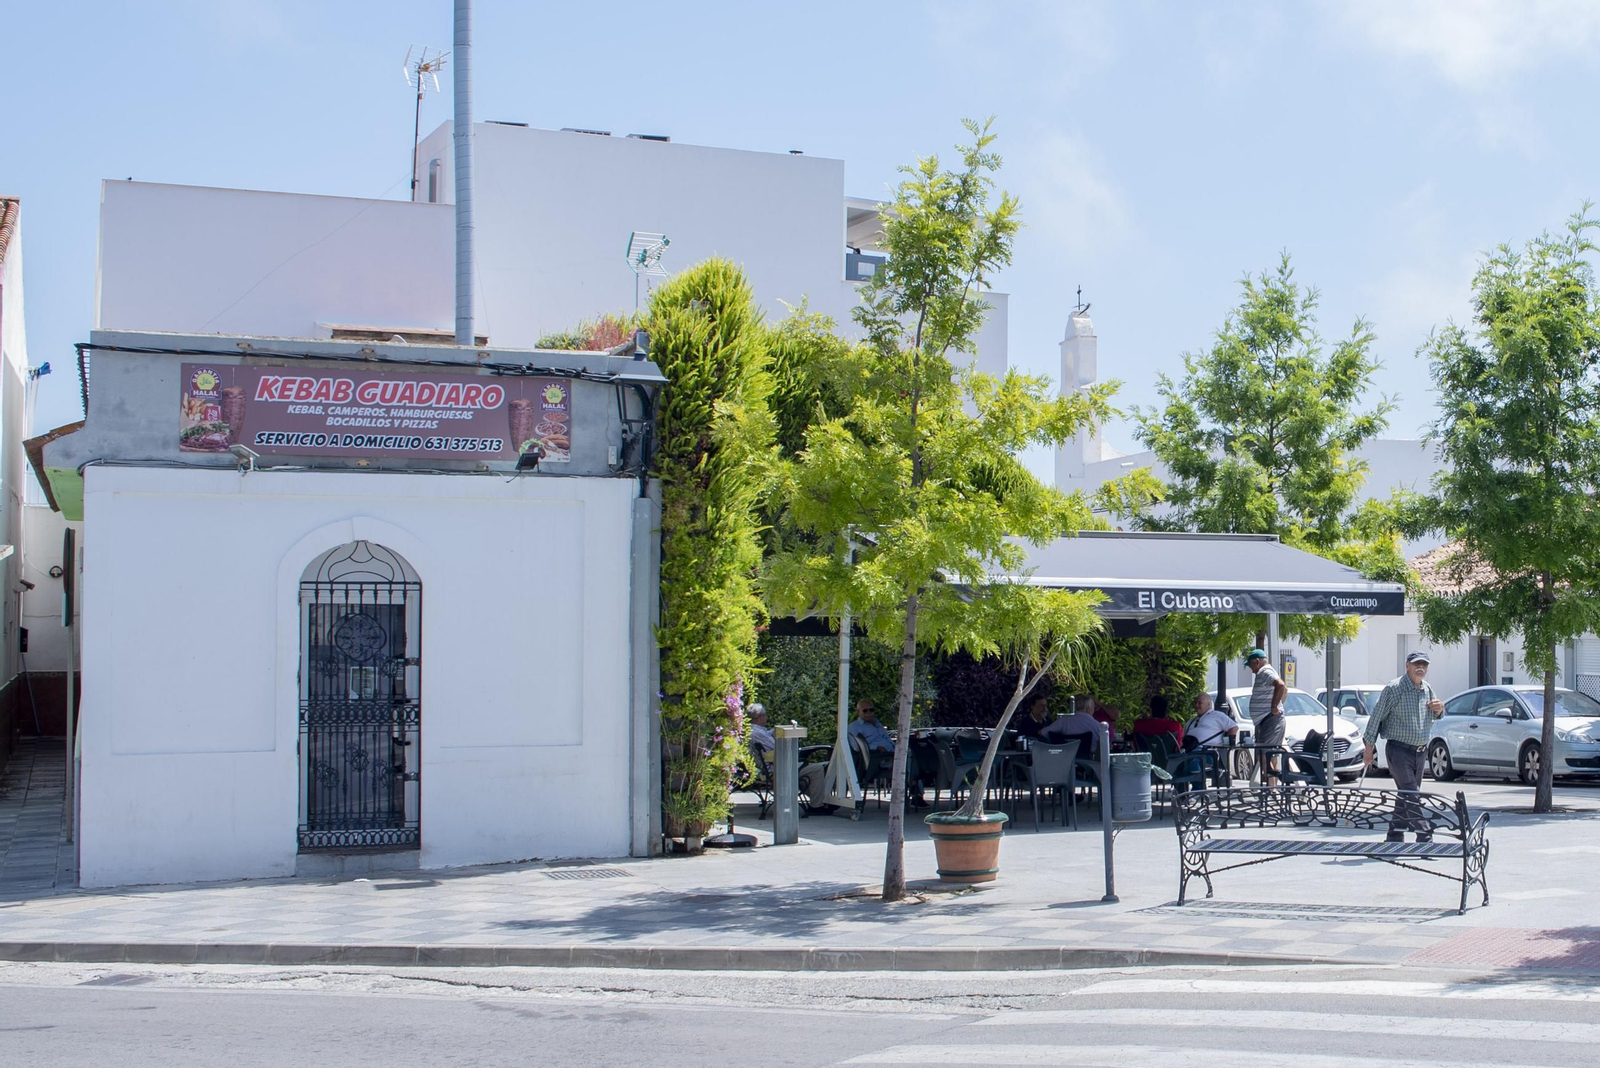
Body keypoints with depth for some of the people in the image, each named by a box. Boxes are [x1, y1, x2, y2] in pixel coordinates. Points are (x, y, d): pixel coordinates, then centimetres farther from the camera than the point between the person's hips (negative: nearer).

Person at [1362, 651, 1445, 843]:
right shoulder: (1394, 688, -10)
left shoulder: (1427, 690, 10)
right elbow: (1376, 717, -8)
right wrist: (1369, 748, -10)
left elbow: (1433, 718, 25)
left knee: (1405, 797, 11)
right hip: (1399, 750, -7)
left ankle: (1395, 838, 18)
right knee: (1410, 795, -13)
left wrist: (1440, 709, 0)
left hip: (1420, 752, 7)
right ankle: (1425, 835, -16)